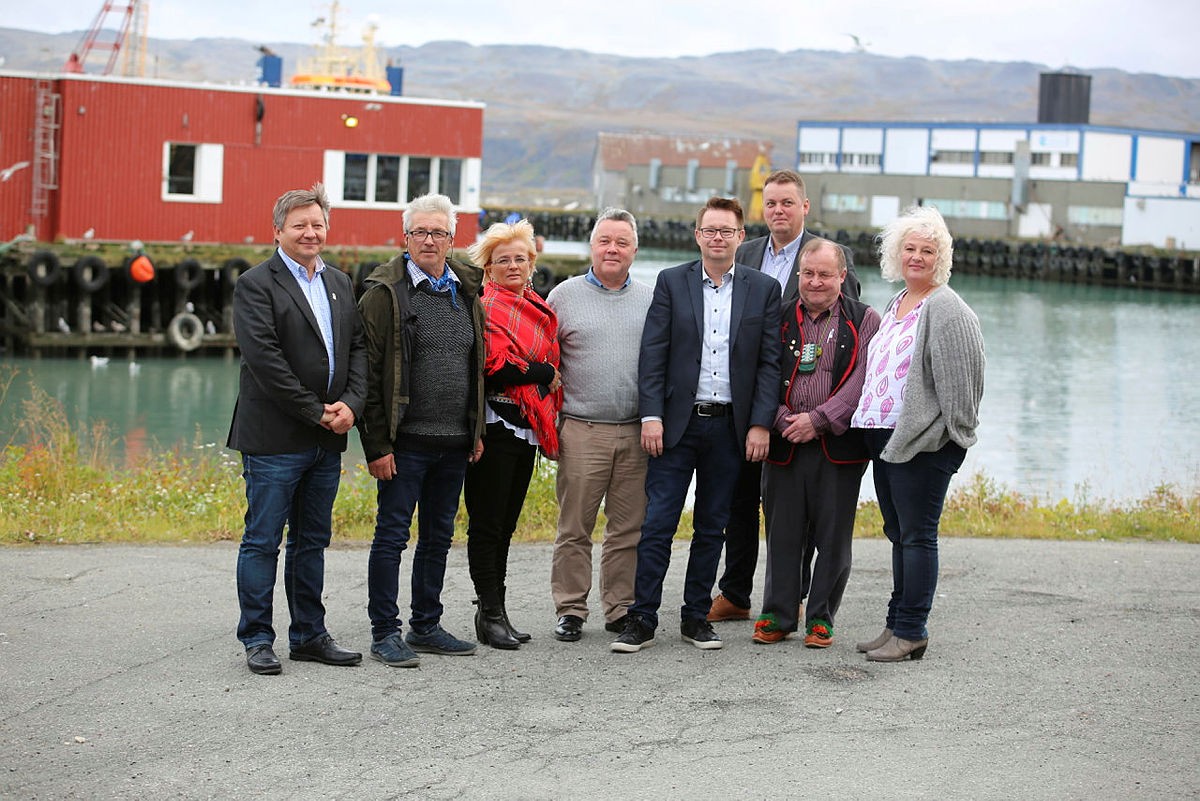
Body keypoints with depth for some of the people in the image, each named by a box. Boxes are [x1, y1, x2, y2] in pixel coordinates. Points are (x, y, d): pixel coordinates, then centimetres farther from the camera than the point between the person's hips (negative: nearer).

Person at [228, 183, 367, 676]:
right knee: (262, 541, 0)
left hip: (327, 439, 7)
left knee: (312, 541, 13)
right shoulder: (256, 284, -6)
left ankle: (309, 635, 21)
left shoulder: (340, 284, 16)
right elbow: (264, 357, -15)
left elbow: (358, 348, 12)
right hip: (275, 438, -6)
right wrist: (316, 412, -15)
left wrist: (351, 404, -6)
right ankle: (257, 640, 7)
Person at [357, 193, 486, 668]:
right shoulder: (385, 293, -7)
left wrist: (477, 430, 13)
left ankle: (426, 627, 24)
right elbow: (370, 372, -10)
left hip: (455, 441, 6)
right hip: (406, 441, -6)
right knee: (392, 535, -1)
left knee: (439, 535, 13)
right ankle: (384, 633, 6)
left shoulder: (466, 291, 11)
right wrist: (376, 444, -14)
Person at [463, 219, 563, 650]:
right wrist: (545, 374, -7)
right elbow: (495, 368, -19)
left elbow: (550, 359, 27)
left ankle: (494, 611, 18)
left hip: (527, 428, 8)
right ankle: (490, 613, 3)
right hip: (495, 428, -8)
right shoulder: (486, 307, -9)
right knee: (487, 524, -1)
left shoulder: (539, 310, 16)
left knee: (505, 523, 12)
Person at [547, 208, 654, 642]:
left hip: (637, 433, 2)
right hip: (581, 431, -2)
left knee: (629, 529, 5)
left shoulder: (650, 299, 11)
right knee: (574, 528, 0)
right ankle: (570, 610, 8)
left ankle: (621, 609, 14)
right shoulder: (565, 295, 5)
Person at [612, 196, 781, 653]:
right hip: (677, 423, -1)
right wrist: (651, 416, -9)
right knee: (657, 524, -4)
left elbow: (770, 363, 4)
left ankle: (696, 617, 17)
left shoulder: (763, 290, 6)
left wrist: (760, 424, -4)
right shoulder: (672, 283, 4)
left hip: (730, 426, 1)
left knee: (711, 528, 9)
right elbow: (653, 355, 0)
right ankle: (641, 619, 0)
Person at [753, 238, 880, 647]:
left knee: (833, 536, 3)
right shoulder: (780, 319, 11)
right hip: (784, 445, 2)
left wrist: (818, 419, -14)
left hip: (839, 447, -2)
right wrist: (781, 419, -10)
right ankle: (778, 616, 16)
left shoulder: (864, 320, 4)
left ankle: (821, 619, 14)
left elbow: (863, 380, -7)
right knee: (783, 534, 6)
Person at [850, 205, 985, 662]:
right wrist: (871, 426, 21)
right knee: (899, 534, 13)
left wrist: (948, 435, -15)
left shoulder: (946, 310, -11)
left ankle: (911, 632, -1)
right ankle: (897, 624, 19)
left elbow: (958, 380, -15)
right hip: (885, 437, 9)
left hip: (923, 444, -9)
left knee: (917, 535, -5)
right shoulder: (895, 305, 17)